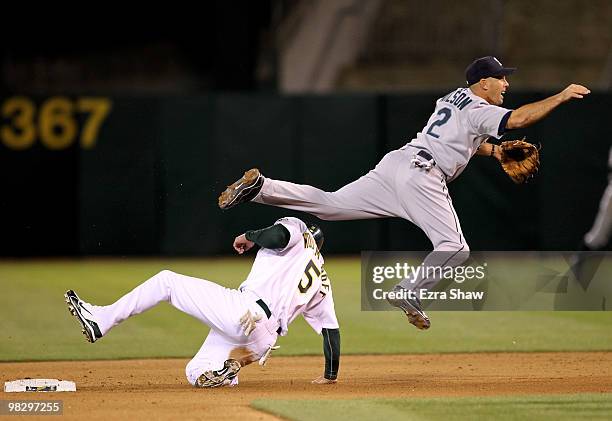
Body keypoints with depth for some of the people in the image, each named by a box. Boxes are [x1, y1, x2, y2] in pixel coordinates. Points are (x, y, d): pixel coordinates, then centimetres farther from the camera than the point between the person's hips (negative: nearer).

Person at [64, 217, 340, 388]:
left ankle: (100, 320, -6)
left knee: (166, 281, 4)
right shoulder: (322, 283, 30)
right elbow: (332, 329, 24)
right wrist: (330, 375, 30)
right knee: (195, 374, 18)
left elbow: (276, 235, -14)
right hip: (262, 340, 7)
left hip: (244, 312, -7)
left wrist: (250, 236, 6)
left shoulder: (296, 229, 12)